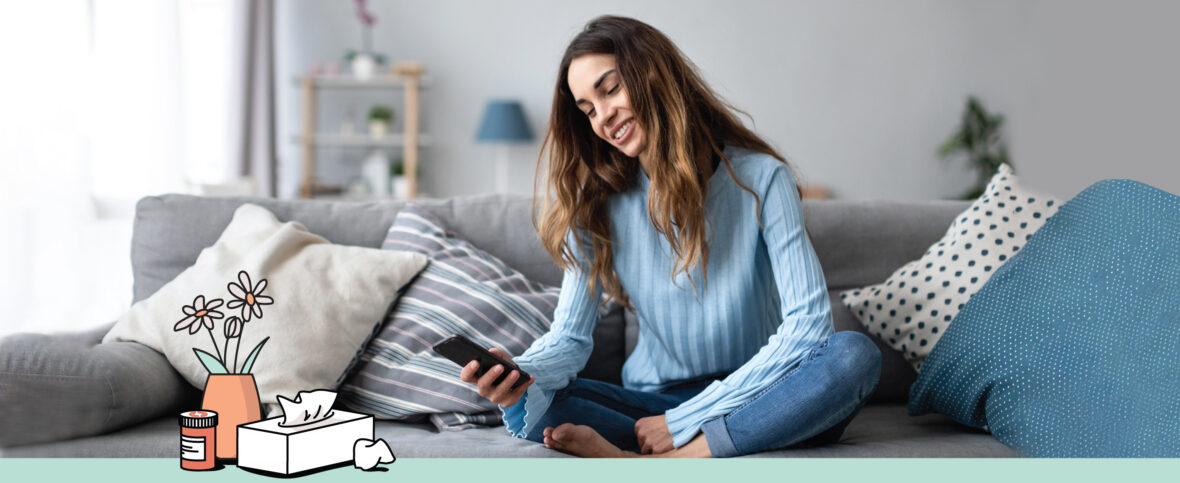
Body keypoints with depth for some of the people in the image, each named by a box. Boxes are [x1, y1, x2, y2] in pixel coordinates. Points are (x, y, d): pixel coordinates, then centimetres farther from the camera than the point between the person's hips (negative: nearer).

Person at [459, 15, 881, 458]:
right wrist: (519, 374, -30)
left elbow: (807, 325, -17)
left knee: (854, 354, -32)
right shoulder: (597, 204, -1)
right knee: (527, 410, -23)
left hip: (754, 399, -1)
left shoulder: (760, 178, -10)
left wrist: (685, 420, -20)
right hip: (653, 401, 2)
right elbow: (568, 337, -5)